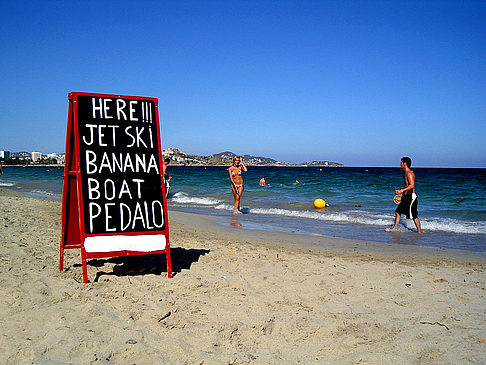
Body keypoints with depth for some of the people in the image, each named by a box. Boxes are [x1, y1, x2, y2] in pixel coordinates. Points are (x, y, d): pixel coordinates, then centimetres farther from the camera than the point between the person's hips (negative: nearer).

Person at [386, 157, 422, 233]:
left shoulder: (409, 173, -16)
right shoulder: (407, 173, 15)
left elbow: (412, 185, -27)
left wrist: (402, 190, -30)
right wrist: (400, 191, 26)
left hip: (411, 196, -10)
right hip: (406, 196, 10)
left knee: (414, 216, -2)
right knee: (398, 211, 11)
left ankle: (419, 231, 8)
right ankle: (394, 228, 18)